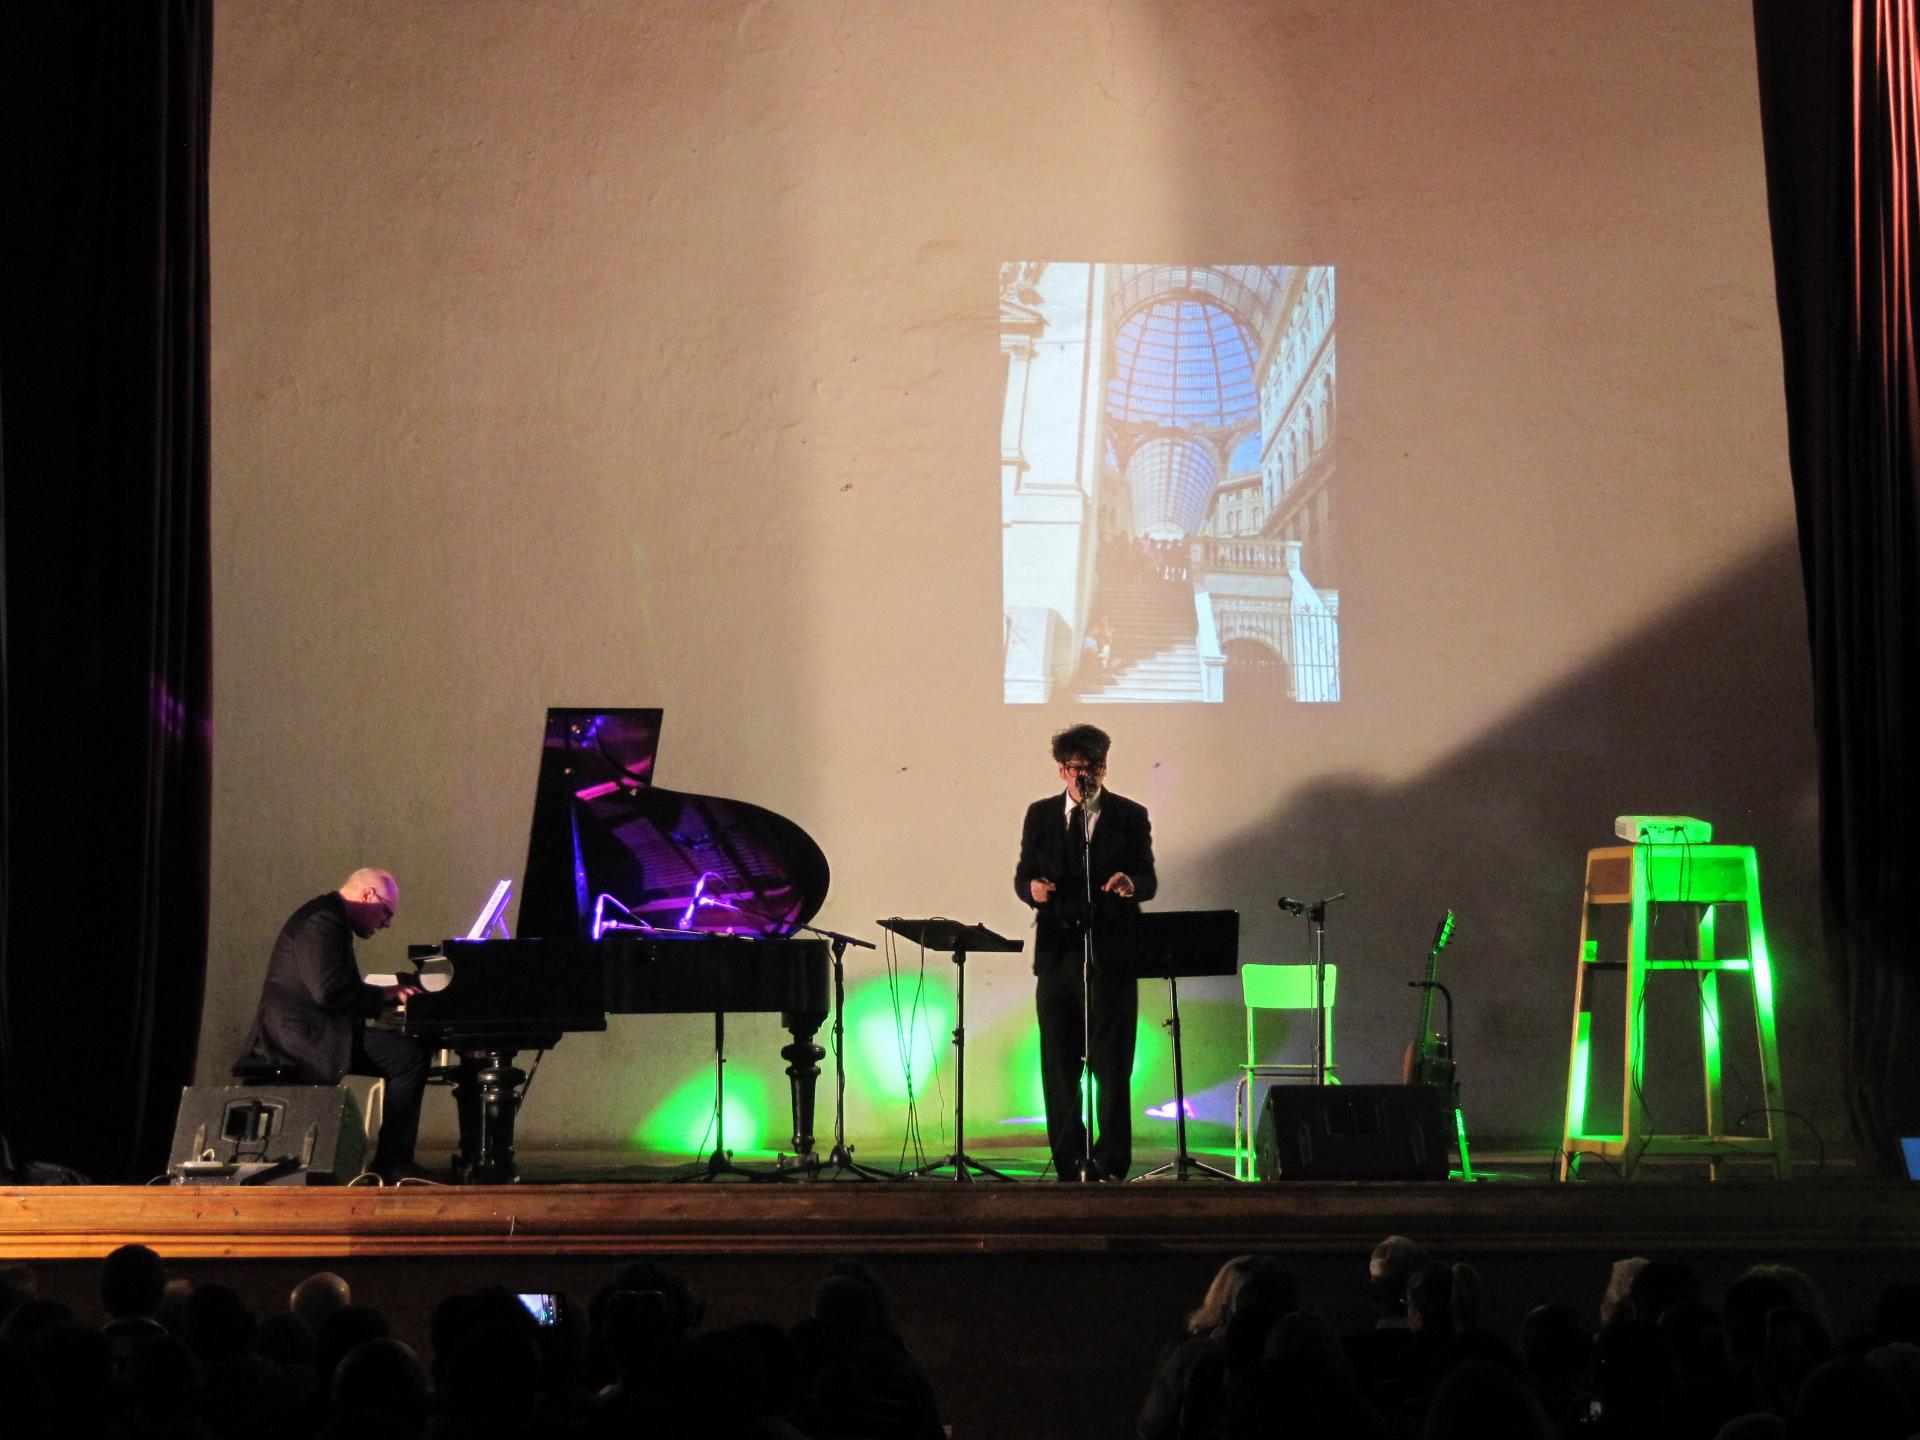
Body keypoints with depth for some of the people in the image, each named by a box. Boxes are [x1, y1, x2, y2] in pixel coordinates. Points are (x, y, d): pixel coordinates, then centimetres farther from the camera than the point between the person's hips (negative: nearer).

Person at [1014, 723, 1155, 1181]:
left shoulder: (1130, 816, 3)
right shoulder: (1041, 815, 11)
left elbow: (1148, 881, 0)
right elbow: (1023, 874, 10)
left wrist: (1130, 884, -24)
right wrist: (1032, 886, -14)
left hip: (1110, 953, -3)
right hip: (1057, 950, 3)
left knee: (1111, 1063, -4)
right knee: (1058, 1062, 5)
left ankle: (1110, 1162, -1)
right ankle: (1068, 1162, 11)